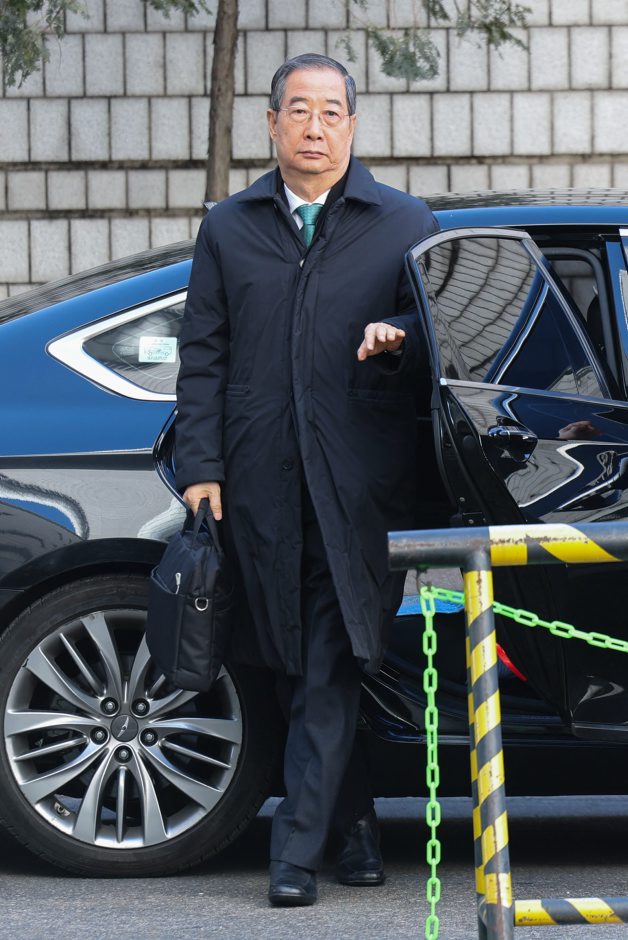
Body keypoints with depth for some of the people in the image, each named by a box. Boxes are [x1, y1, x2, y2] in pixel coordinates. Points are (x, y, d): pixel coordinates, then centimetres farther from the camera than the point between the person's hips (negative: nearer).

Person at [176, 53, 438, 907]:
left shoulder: (404, 224, 10)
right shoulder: (228, 229, 15)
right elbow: (203, 357, 13)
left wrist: (398, 337, -14)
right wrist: (200, 467, 3)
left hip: (360, 482, -2)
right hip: (263, 483, 3)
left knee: (330, 664, -10)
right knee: (302, 663, 5)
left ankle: (298, 844, -10)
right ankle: (355, 824, 17)